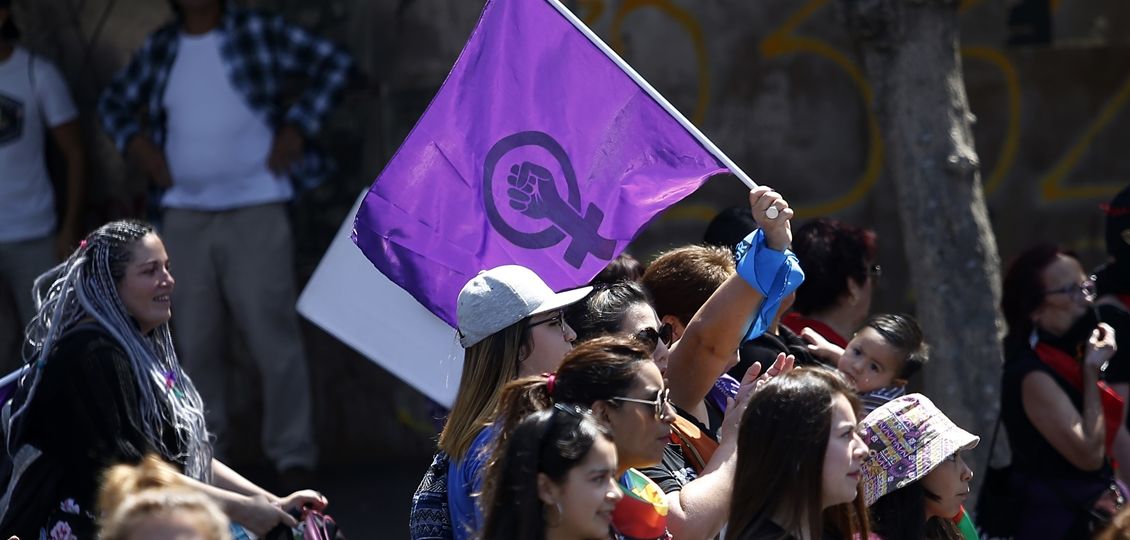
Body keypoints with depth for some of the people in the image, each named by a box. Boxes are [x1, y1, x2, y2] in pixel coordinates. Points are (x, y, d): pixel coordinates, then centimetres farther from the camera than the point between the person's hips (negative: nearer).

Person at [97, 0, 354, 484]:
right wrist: (136, 143, 6)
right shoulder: (159, 50, 10)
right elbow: (114, 102, 24)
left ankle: (292, 456, -3)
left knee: (272, 335, -9)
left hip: (255, 211, -4)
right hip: (185, 216, 4)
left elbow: (333, 63, 0)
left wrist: (297, 127, -7)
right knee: (196, 342, 6)